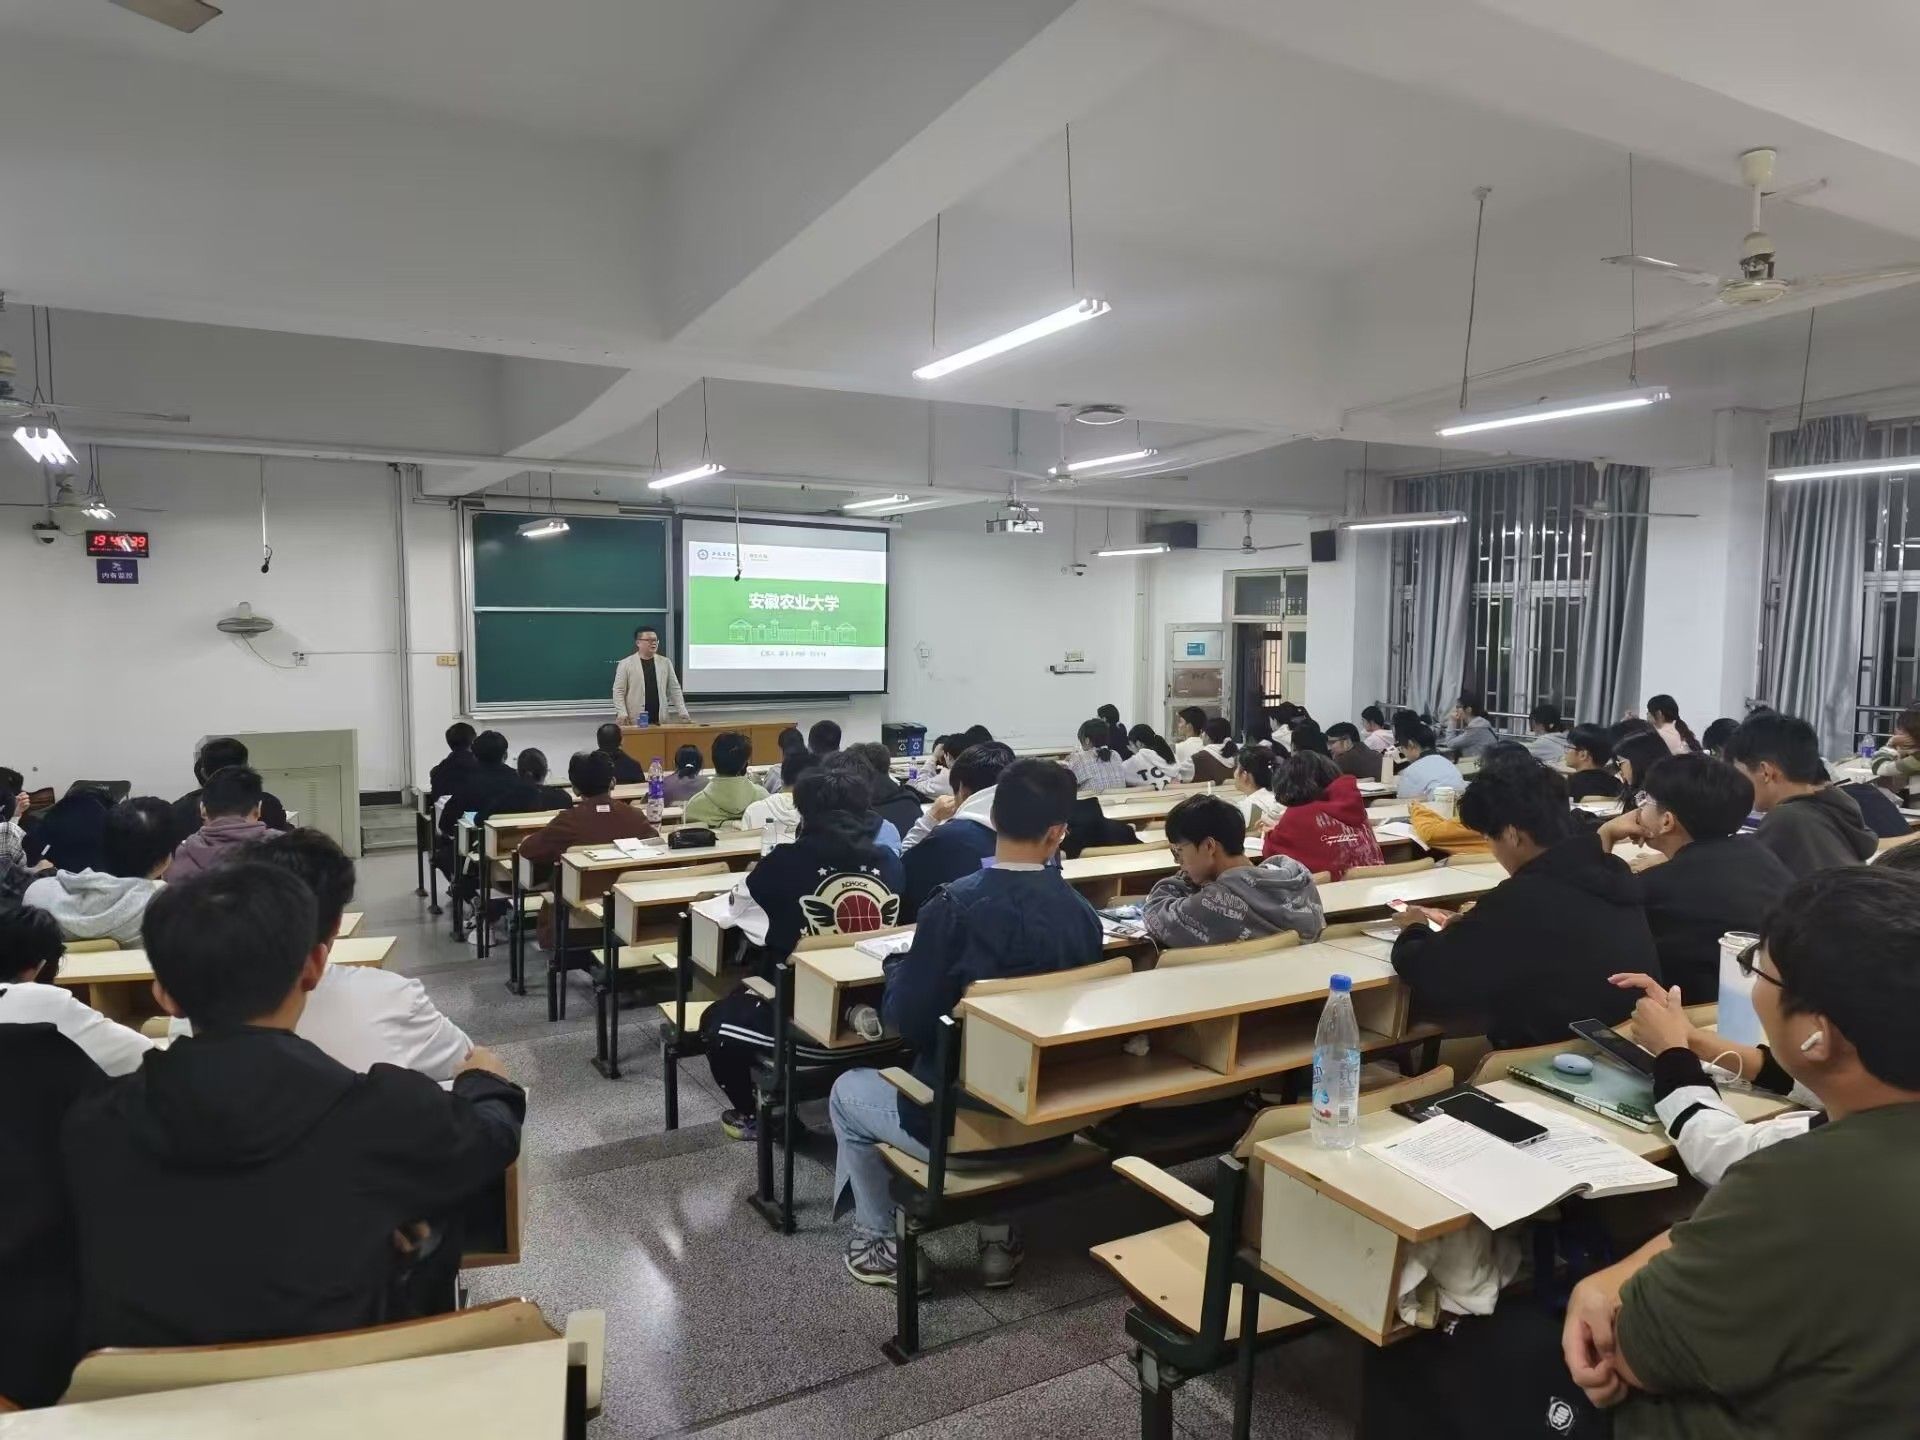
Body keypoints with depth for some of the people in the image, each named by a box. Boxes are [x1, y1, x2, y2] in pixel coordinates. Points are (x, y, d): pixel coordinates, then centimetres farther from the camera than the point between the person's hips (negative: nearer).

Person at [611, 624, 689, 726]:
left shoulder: (665, 663, 11)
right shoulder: (626, 664, 3)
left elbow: (674, 689, 11)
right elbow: (618, 691, 1)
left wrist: (682, 712, 3)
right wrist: (622, 713, -11)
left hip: (661, 720, 3)